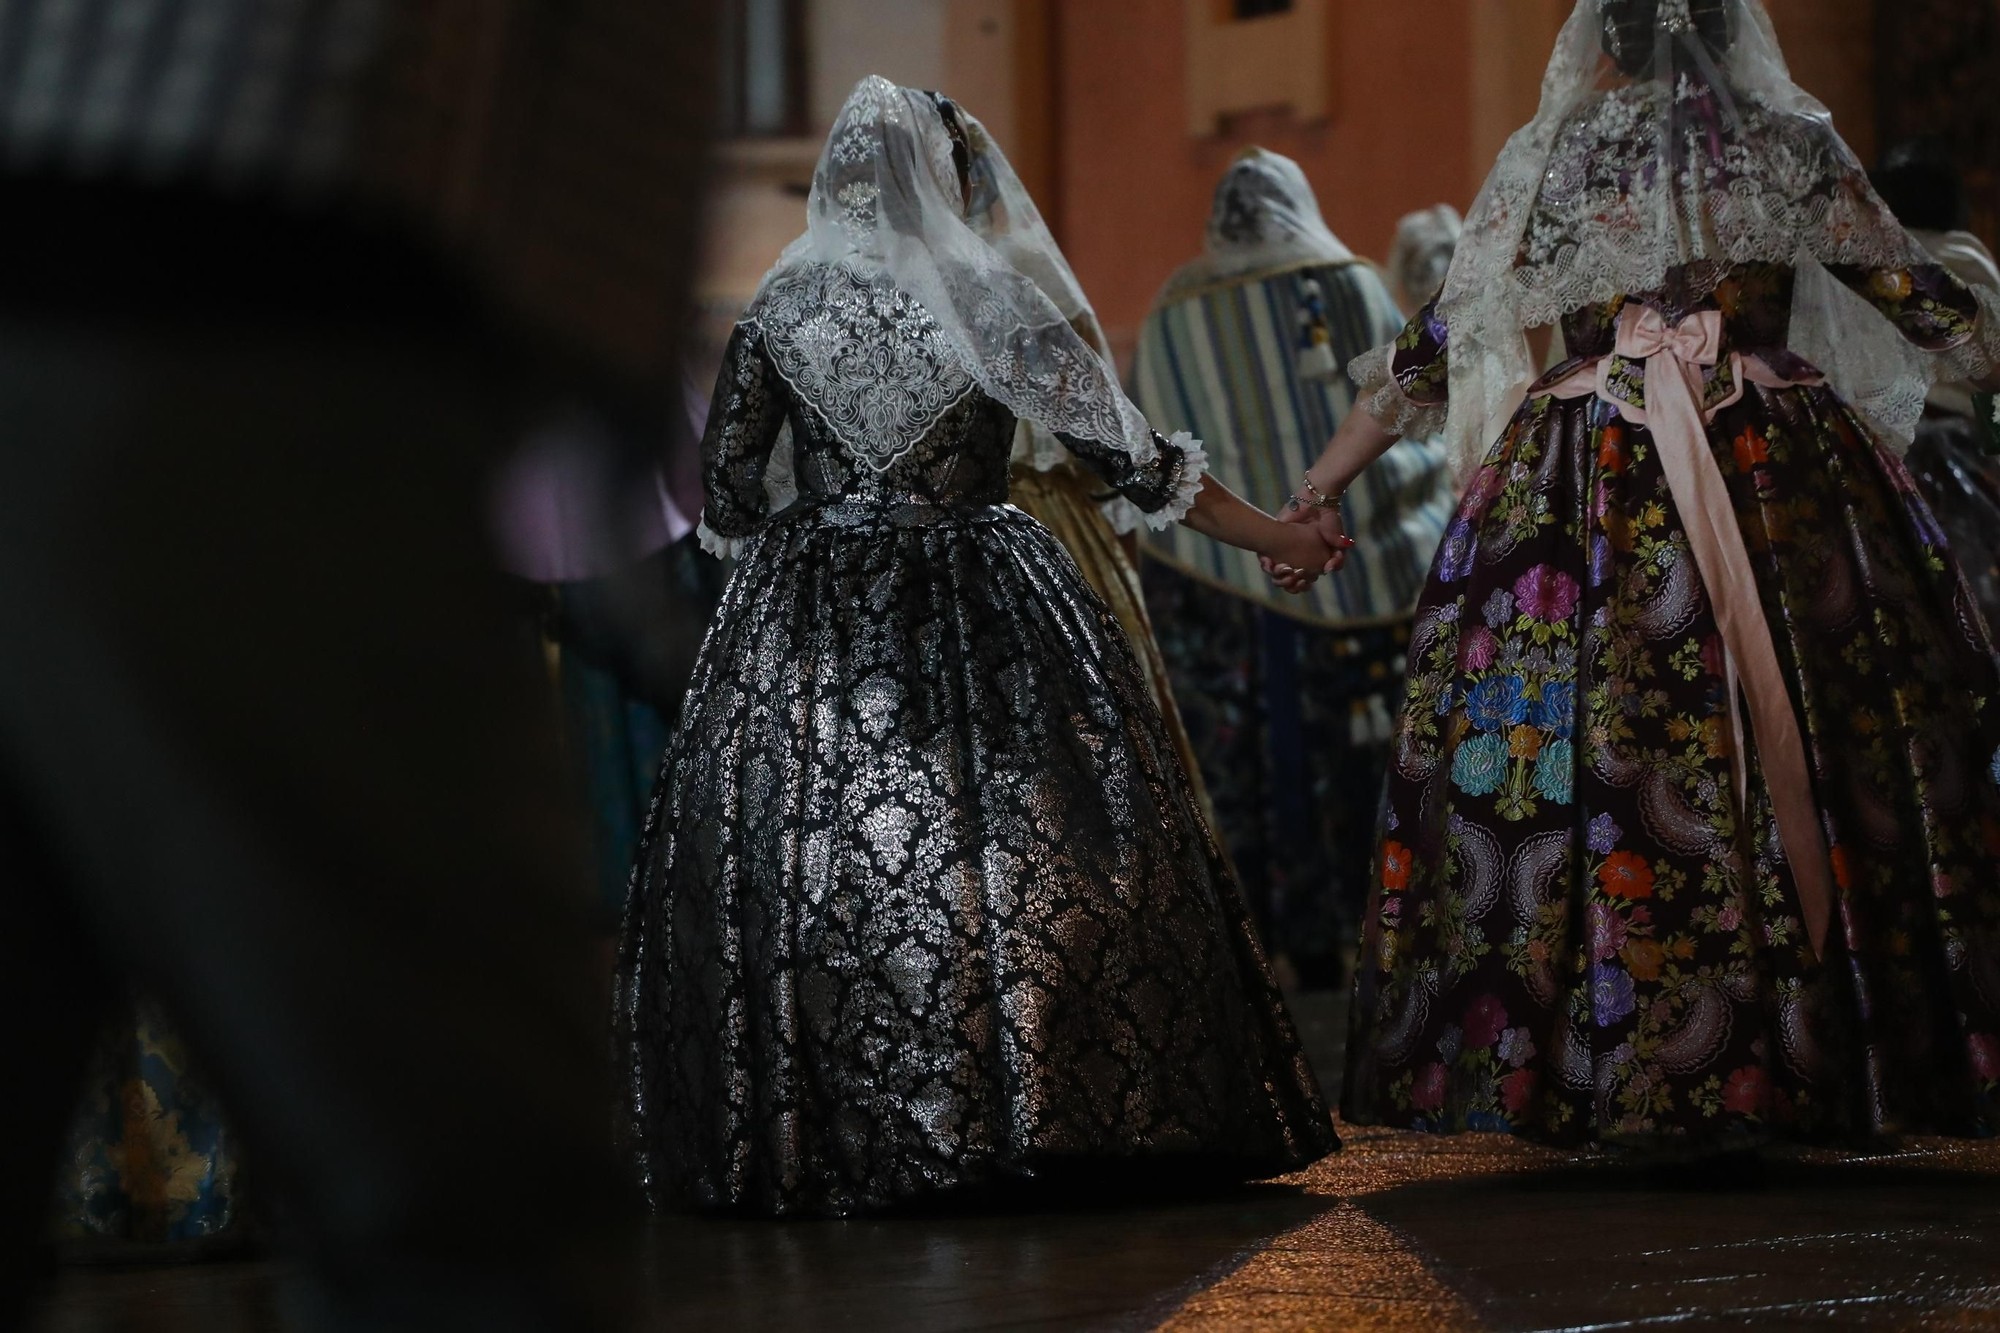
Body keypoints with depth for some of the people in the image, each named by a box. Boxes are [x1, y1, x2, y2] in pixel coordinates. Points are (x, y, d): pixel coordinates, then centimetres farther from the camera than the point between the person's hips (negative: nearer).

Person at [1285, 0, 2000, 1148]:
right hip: (1788, 490, 0)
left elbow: (1434, 348, 9)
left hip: (1593, 492, 0)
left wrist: (1320, 488, 18)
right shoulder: (1796, 148, 5)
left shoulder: (1552, 160, 6)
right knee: (1818, 744, 3)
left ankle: (1599, 1066, 2)